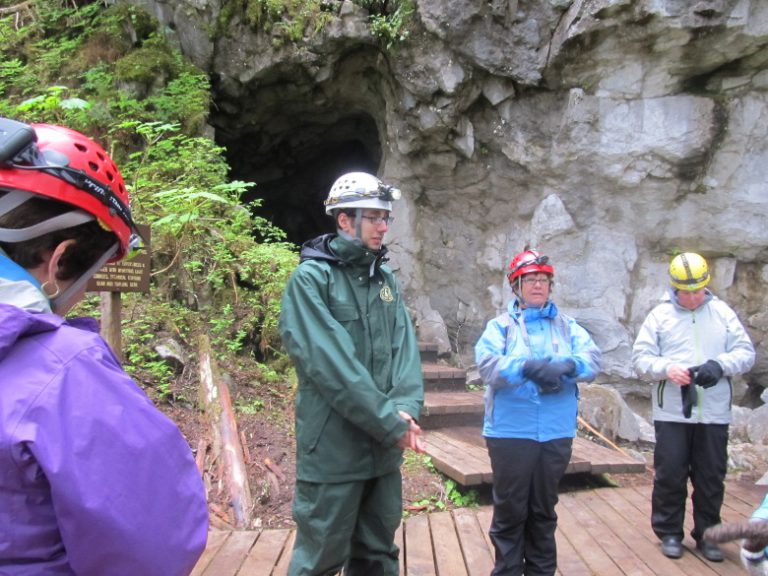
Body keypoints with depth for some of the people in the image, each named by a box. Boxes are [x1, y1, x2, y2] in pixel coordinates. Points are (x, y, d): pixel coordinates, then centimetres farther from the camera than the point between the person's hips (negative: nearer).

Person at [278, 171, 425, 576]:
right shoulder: (310, 278, -10)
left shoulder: (385, 279, 11)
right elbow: (330, 363, -19)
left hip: (383, 447, 6)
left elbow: (404, 348, 2)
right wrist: (391, 423, -18)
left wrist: (406, 409, -15)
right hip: (333, 448, -6)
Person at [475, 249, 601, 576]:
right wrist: (528, 367, -28)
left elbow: (592, 359, -3)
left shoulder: (567, 326, 11)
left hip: (557, 433, 3)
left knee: (544, 510, 17)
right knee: (510, 510, 7)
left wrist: (567, 366, -24)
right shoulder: (501, 325, 2)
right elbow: (487, 363, -14)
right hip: (510, 433, -3)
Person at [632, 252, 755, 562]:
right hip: (672, 413, -1)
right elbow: (641, 357, 0)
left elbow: (745, 352, 3)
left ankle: (706, 534, 27)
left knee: (712, 477, 10)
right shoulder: (660, 315, 2)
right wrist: (667, 368, -20)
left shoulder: (723, 312, 6)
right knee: (669, 475, 5)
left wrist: (719, 365, -17)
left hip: (714, 414, 2)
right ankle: (669, 532, 22)